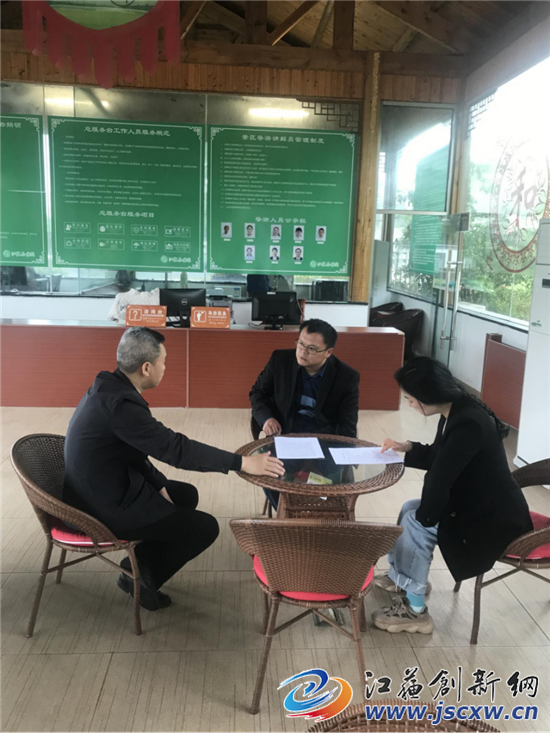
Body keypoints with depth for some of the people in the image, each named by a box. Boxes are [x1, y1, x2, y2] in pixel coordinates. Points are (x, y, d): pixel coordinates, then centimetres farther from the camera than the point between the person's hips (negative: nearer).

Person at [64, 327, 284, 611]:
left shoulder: (109, 387, 1)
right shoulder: (120, 404, -29)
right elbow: (176, 448, -30)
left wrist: (159, 486, 1)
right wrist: (242, 463, -25)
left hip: (103, 490, 10)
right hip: (108, 509, -10)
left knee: (187, 495, 21)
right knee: (206, 528, -3)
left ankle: (140, 563, 20)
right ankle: (140, 575, 13)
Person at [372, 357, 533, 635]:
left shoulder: (468, 424, -31)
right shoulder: (456, 411, 0)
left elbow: (438, 478, -30)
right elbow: (438, 459, 17)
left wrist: (425, 517, -15)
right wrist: (408, 448, 5)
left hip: (494, 519, -10)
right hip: (477, 503, 10)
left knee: (415, 523, -15)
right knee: (410, 508, 10)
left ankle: (414, 611, 0)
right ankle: (402, 577, 31)